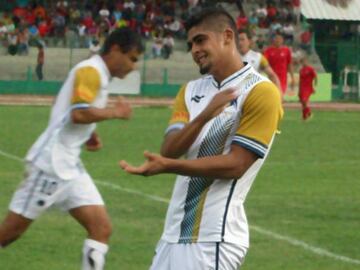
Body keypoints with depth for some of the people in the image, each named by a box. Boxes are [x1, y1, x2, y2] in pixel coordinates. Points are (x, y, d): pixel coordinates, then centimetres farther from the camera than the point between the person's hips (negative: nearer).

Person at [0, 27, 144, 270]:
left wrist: (89, 135, 10)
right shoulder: (91, 71, -13)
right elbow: (79, 113, -25)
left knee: (102, 228, -2)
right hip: (51, 165, -9)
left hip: (70, 168, 10)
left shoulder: (98, 75, 15)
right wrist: (116, 112, -13)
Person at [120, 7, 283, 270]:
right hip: (176, 233, 7)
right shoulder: (191, 90, 14)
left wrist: (168, 166, -23)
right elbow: (169, 150, 0)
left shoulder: (260, 92, -8)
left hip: (213, 238, -7)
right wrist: (204, 117, -18)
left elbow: (235, 165, -15)